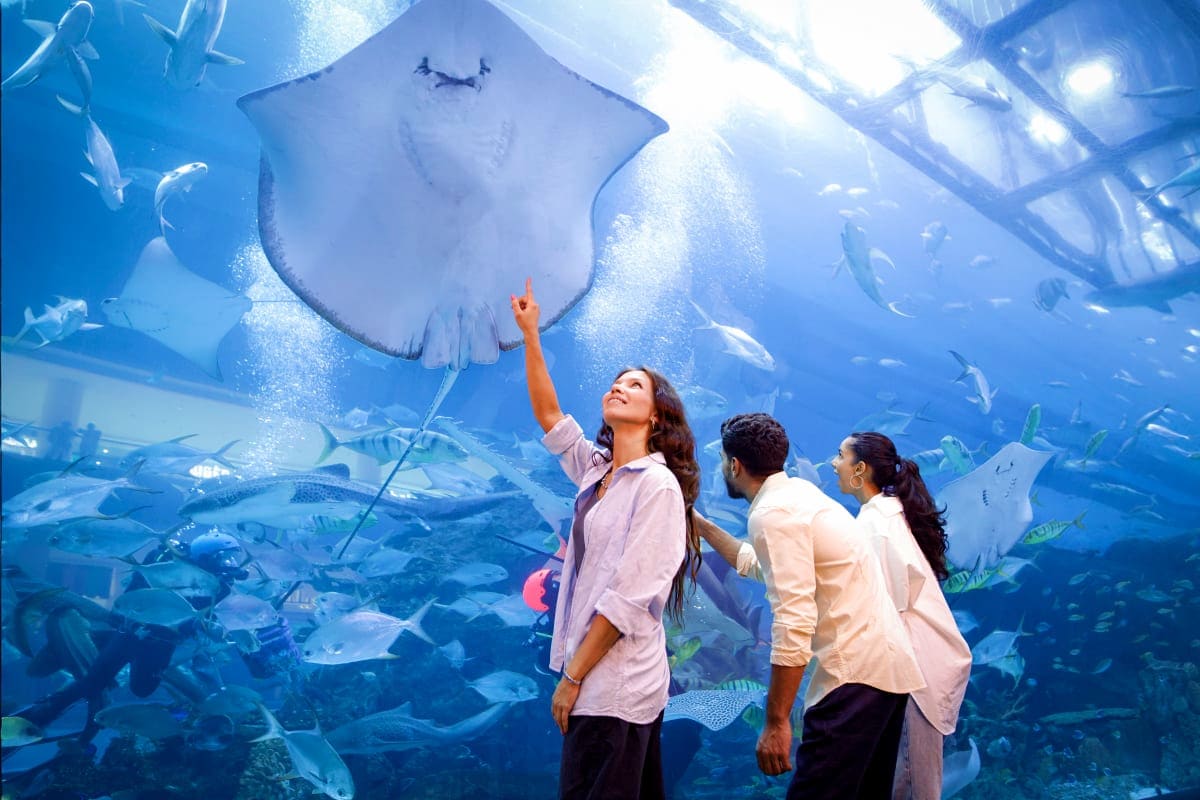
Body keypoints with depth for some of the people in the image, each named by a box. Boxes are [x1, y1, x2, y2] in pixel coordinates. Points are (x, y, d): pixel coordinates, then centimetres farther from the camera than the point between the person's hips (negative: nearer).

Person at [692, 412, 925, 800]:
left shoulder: (773, 513, -16)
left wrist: (776, 721, -19)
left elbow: (794, 623, -23)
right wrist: (699, 524, 30)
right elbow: (755, 563, 28)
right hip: (886, 659, 10)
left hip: (856, 669, -10)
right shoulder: (797, 491, 13)